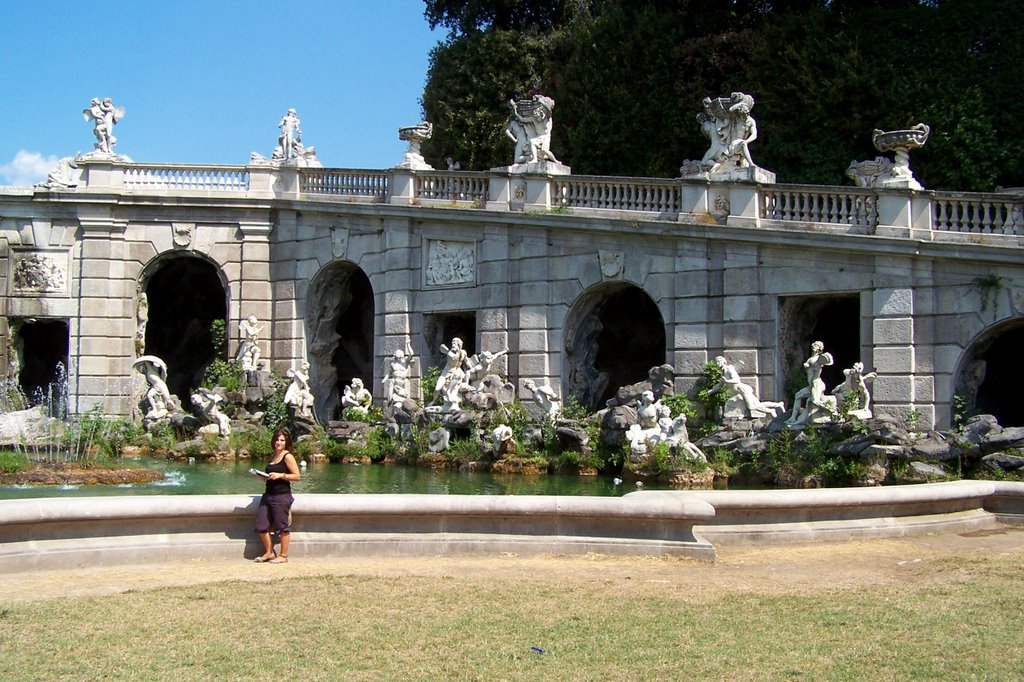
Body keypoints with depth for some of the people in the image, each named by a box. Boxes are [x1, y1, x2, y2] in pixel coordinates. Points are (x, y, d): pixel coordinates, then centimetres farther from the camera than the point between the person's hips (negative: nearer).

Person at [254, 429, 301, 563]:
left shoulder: (288, 456, -7)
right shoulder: (274, 456, 16)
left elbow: (297, 476, -12)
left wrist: (280, 475, -19)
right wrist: (265, 476, 9)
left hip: (282, 495, -8)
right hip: (268, 494, 8)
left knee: (282, 527, 0)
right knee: (261, 526, 9)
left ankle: (283, 556, 9)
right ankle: (269, 553, 23)